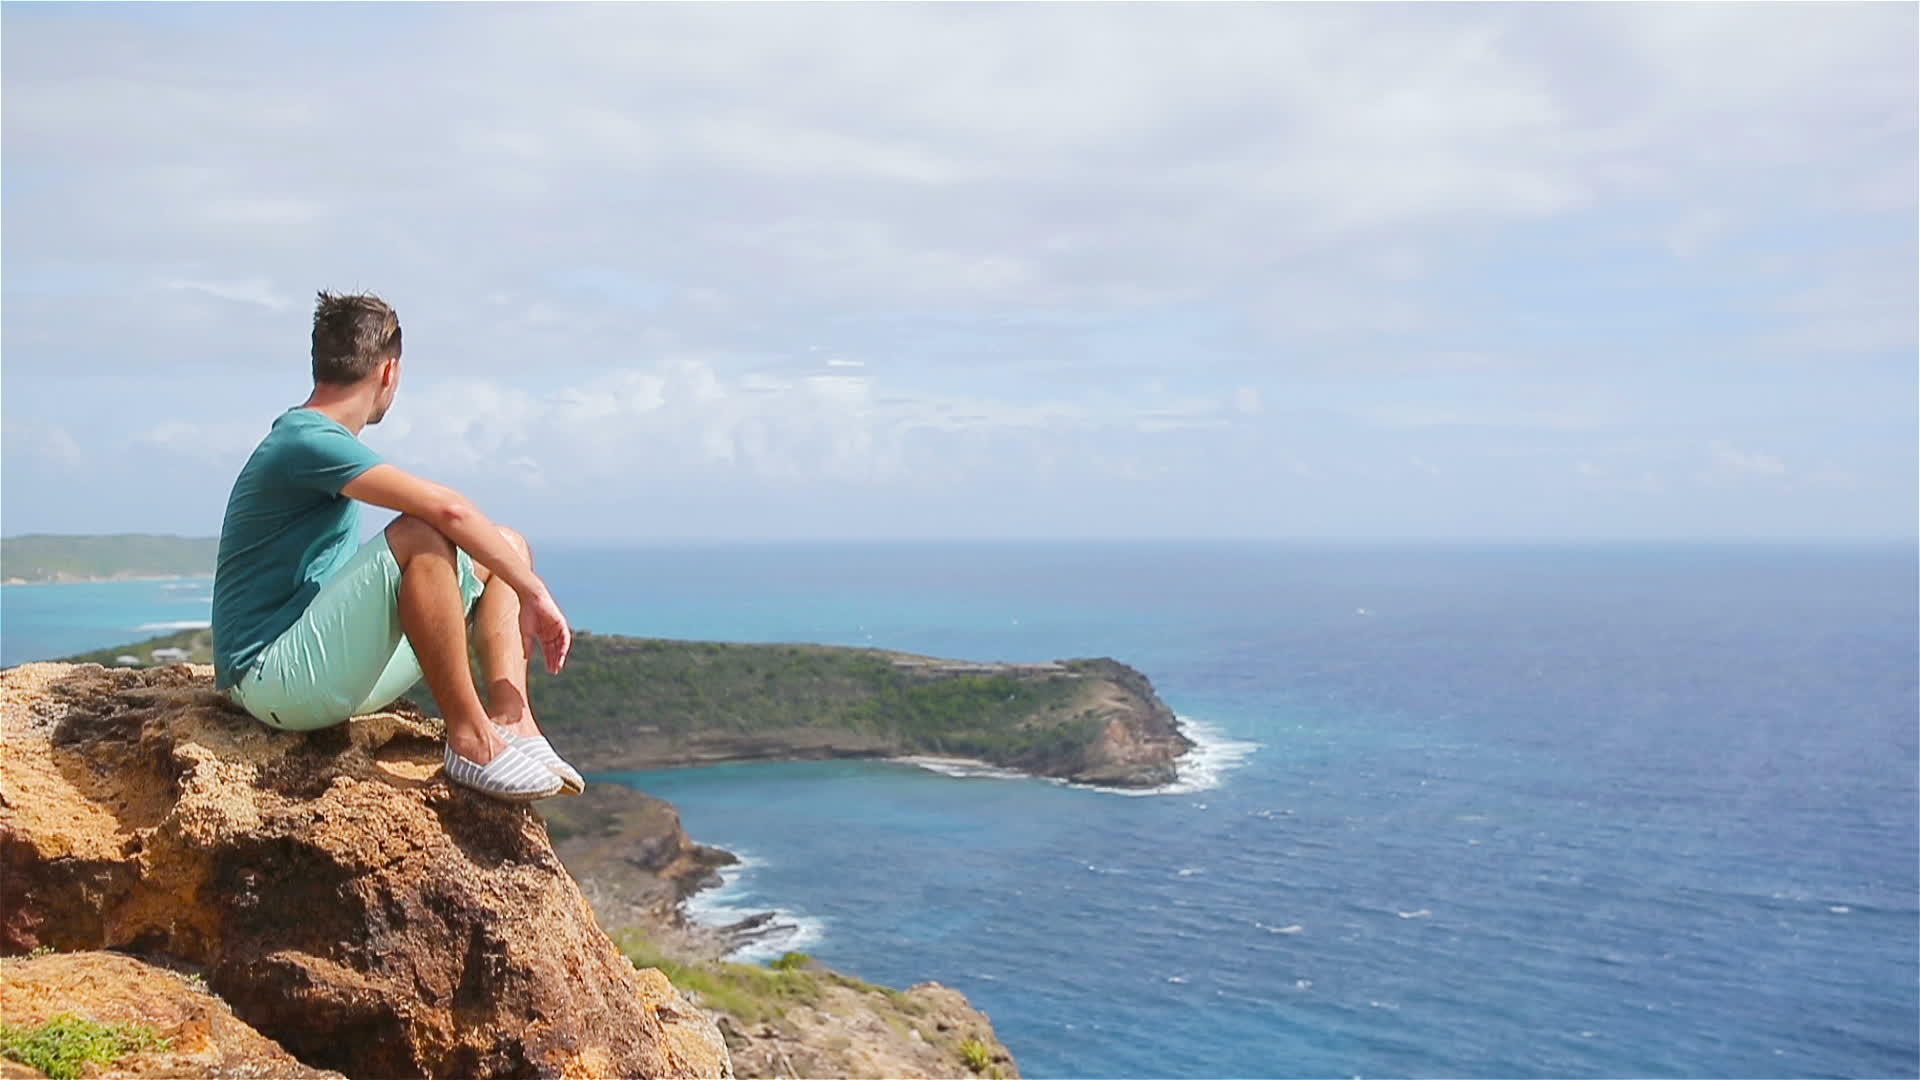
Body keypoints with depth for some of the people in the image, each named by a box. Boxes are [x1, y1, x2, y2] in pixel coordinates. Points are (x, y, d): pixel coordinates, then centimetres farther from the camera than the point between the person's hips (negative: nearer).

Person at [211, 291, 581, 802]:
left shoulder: (316, 441, 16)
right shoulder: (306, 442, -15)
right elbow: (447, 508, -29)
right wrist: (534, 593, -20)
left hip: (331, 672, 10)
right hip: (271, 679, -10)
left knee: (505, 548, 7)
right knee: (421, 535, -31)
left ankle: (512, 723, -12)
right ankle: (471, 739, -25)